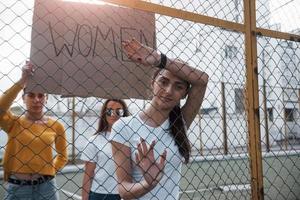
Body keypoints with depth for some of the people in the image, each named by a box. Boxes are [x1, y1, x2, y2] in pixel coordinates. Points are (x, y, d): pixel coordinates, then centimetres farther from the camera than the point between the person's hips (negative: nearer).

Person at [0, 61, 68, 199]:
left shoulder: (56, 126, 0)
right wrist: (23, 81, -27)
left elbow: (63, 156, 12)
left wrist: (50, 171, -2)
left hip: (46, 187, 1)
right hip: (17, 188, -1)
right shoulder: (14, 122, -4)